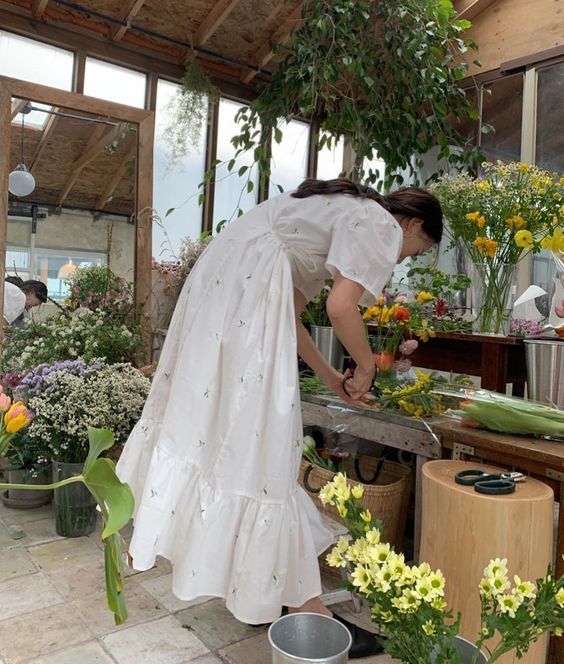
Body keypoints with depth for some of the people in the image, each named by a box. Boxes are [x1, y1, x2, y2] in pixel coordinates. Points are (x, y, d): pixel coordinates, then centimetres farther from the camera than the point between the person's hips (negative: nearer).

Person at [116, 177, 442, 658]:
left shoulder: (342, 215, 27)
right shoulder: (382, 225, 1)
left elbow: (289, 313, 23)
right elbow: (341, 307, -16)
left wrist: (331, 378, 25)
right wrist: (367, 368, 2)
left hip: (221, 279, 10)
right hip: (247, 288, -10)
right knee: (260, 439, -7)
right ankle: (301, 604, 6)